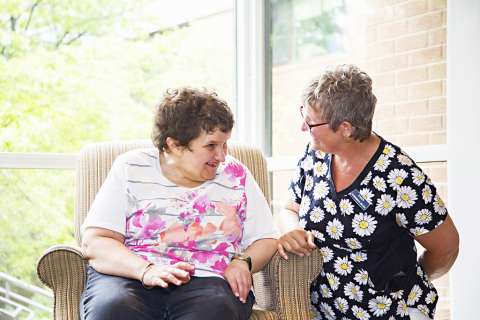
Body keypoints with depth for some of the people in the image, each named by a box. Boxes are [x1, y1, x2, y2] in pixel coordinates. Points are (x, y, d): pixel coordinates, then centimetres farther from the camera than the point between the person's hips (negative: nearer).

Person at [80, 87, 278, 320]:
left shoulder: (236, 175, 13)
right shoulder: (130, 168, 8)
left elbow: (265, 239, 15)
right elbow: (94, 242, 0)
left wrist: (242, 262, -8)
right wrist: (146, 271, -18)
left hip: (207, 280, 1)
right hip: (132, 276, 0)